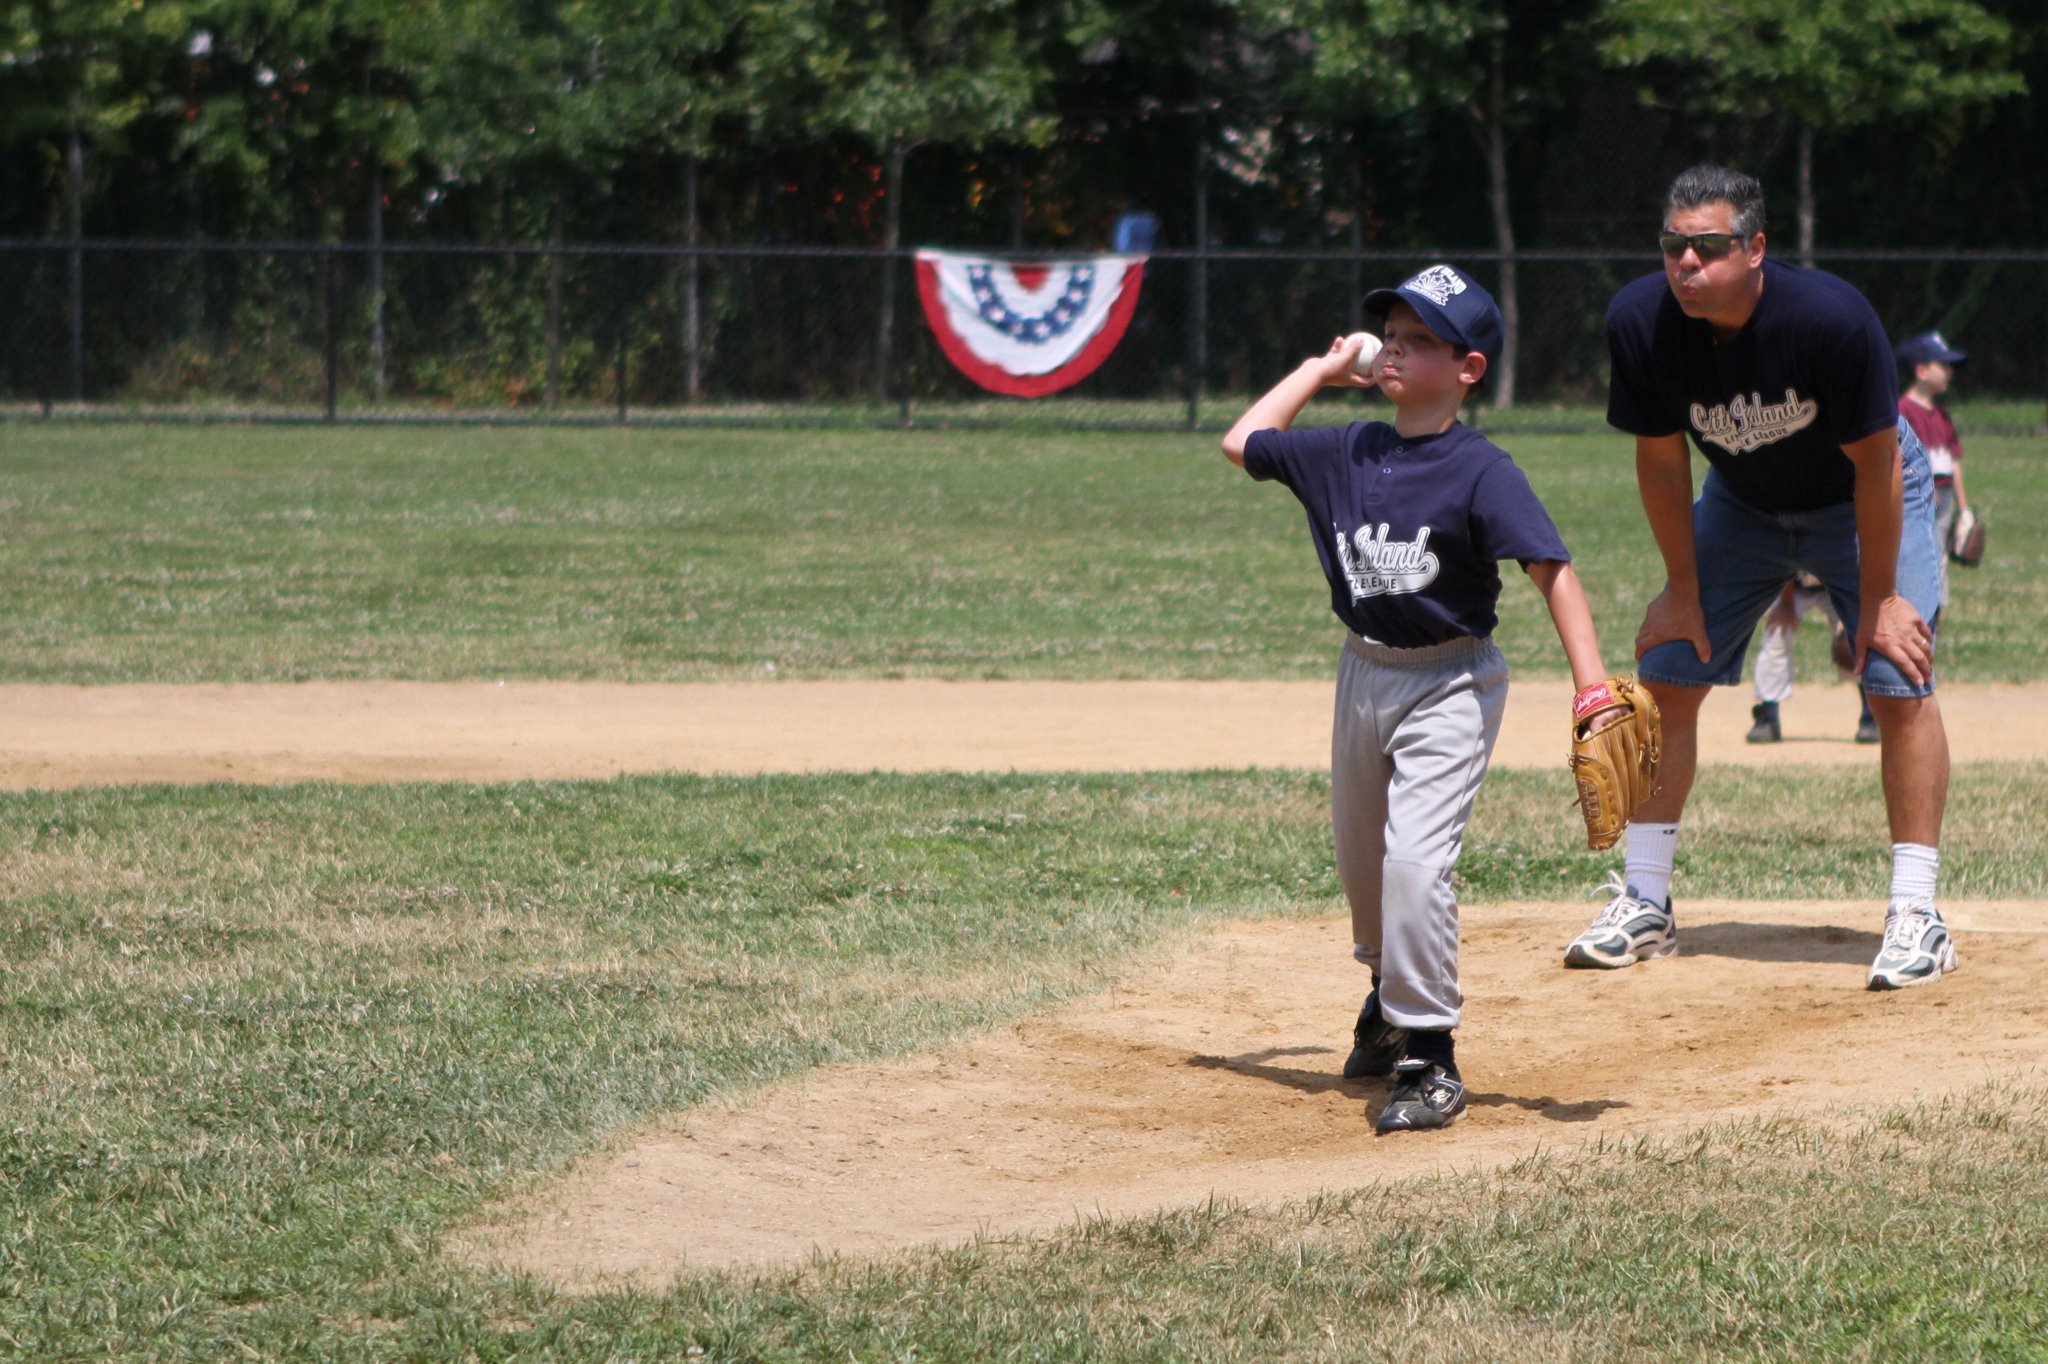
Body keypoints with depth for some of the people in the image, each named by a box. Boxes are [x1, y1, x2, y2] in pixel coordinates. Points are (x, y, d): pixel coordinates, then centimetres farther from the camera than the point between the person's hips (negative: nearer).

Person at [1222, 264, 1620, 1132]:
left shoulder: (1480, 470, -17)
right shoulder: (1347, 453, 1)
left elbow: (1551, 569, -22)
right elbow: (1243, 442, 15)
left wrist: (1592, 687, -31)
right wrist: (1323, 369, 12)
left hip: (1450, 683, -7)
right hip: (1363, 673, 7)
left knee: (1414, 860, -19)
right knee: (1359, 860, 19)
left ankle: (1429, 1060, -11)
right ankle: (1391, 1002, 45)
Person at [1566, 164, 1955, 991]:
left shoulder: (1831, 318, -36)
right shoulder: (1640, 321, -25)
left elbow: (1875, 463, -25)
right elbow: (1661, 459, -11)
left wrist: (1879, 597, -19)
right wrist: (1685, 590, -6)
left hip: (1861, 503, -4)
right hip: (1741, 505, 4)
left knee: (1899, 682, -15)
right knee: (1666, 670, -2)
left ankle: (1917, 914, -11)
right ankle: (1644, 906, 7)